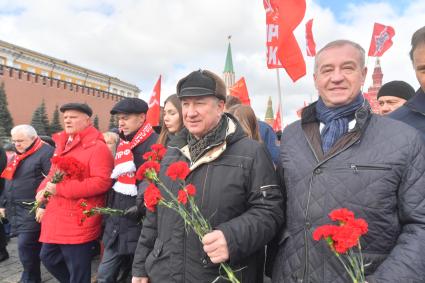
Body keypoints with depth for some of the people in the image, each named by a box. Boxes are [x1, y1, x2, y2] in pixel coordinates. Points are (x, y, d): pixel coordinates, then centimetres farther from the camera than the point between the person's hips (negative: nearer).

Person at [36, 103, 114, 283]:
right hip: (56, 219, 9)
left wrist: (61, 189, -24)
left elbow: (102, 182, -24)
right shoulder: (62, 145, 13)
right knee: (48, 258, 23)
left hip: (78, 223, -9)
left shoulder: (97, 147, -14)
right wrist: (43, 189, 2)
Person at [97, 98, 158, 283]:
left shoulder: (154, 144, -13)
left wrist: (142, 208, -22)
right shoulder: (122, 144, 13)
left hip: (139, 225, -8)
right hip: (116, 224, 8)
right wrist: (110, 209, 18)